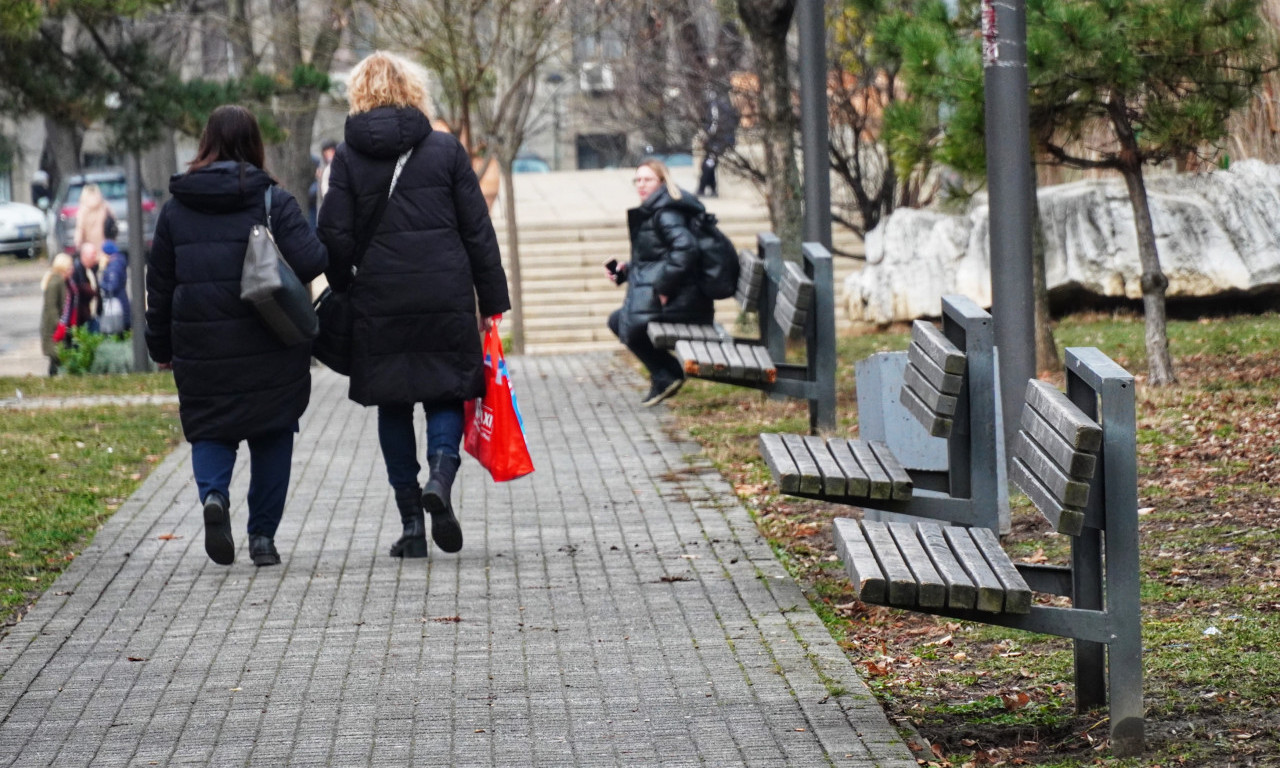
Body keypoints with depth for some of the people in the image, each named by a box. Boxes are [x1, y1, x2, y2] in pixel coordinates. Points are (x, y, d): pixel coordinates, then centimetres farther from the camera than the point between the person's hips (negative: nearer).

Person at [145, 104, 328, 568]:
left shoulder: (177, 207, 4)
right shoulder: (273, 201, -6)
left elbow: (159, 282, 9)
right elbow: (310, 260, -16)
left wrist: (161, 347, 19)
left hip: (200, 347, 2)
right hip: (266, 344, -2)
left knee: (209, 429, 13)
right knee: (272, 434, 12)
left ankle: (213, 494, -17)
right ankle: (263, 535, 9)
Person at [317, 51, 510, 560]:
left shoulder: (348, 157, 1)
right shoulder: (446, 150, 2)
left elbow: (334, 236, -3)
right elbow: (478, 231, 3)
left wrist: (344, 296, 10)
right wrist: (492, 302, 8)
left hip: (379, 303, 0)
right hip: (446, 301, 0)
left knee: (393, 407, 9)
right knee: (447, 395, 11)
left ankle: (412, 523, 6)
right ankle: (440, 477, -17)